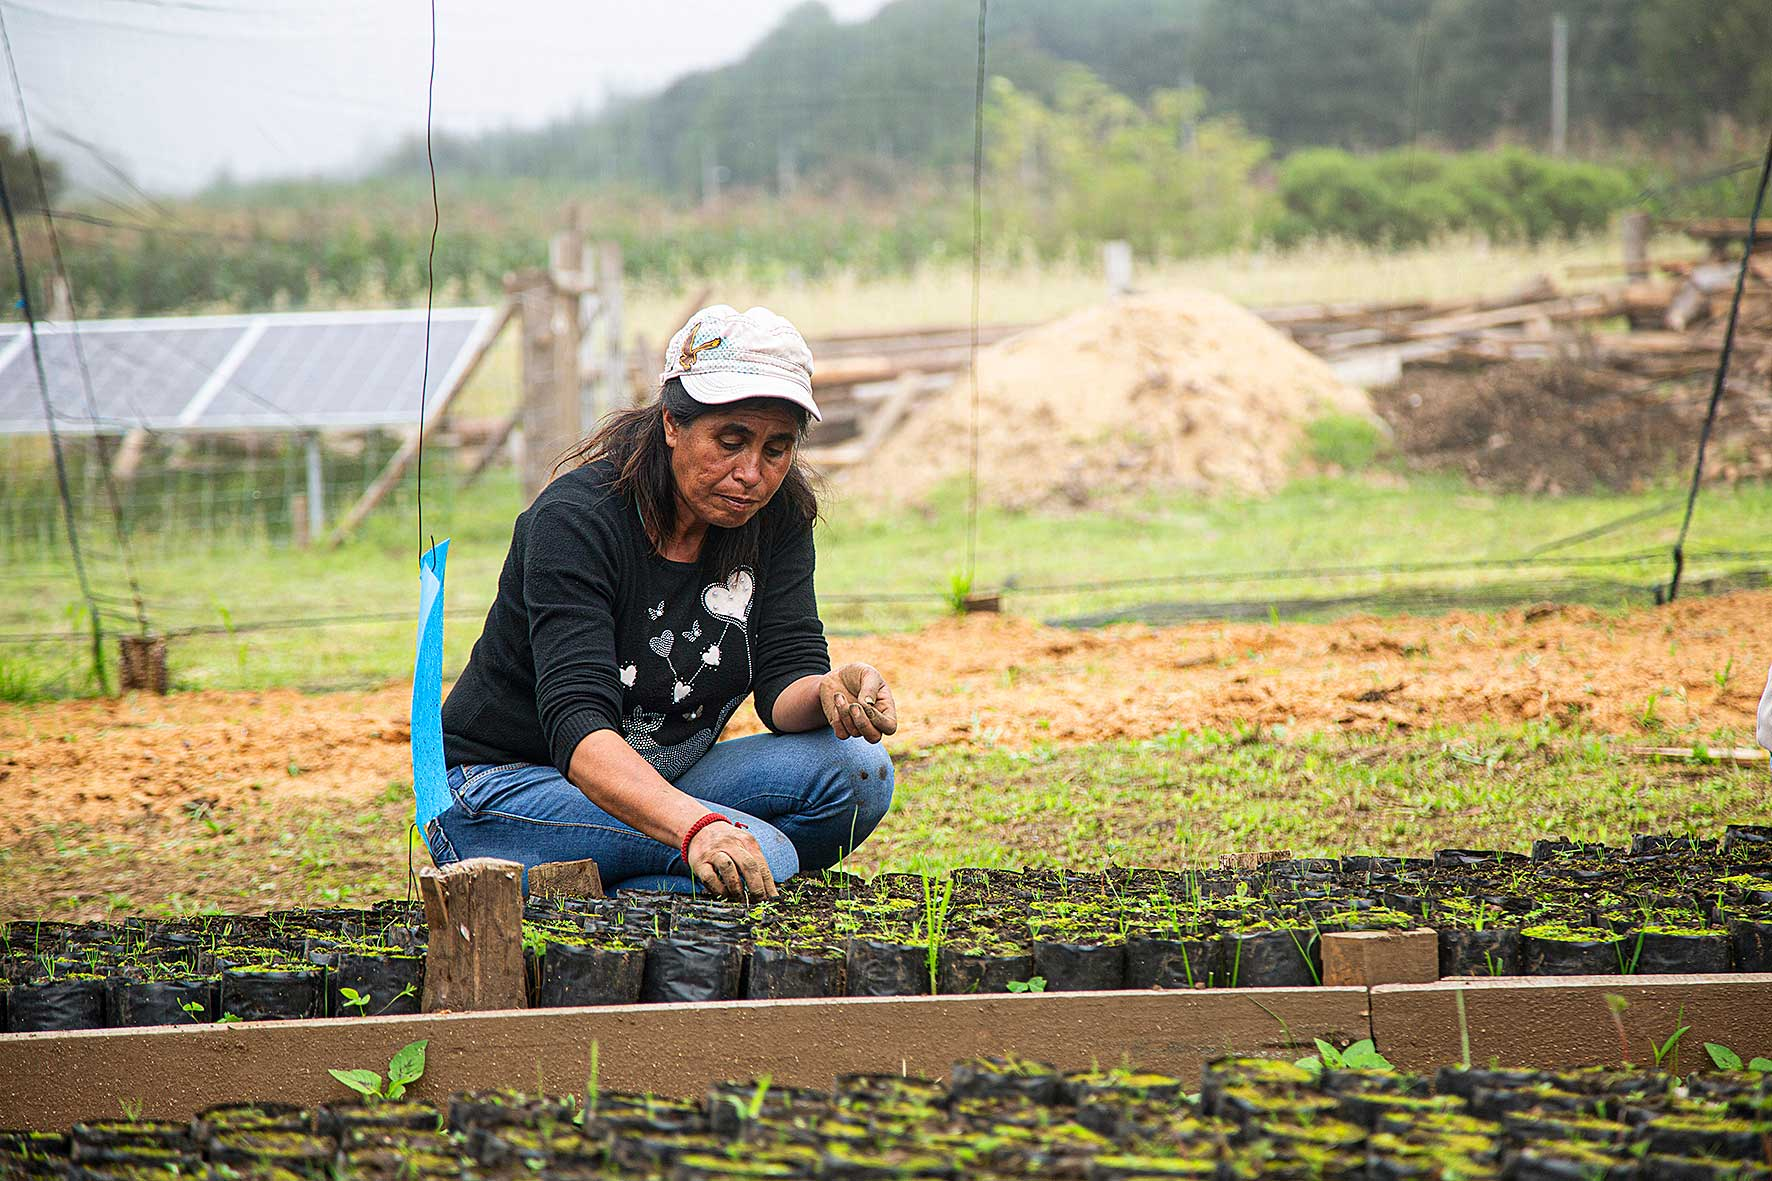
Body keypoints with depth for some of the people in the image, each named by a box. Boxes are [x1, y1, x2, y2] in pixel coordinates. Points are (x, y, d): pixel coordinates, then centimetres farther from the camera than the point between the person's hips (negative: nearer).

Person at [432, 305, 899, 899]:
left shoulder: (777, 514, -3)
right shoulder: (575, 518, -23)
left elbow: (785, 678, -9)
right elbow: (577, 723, -34)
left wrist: (830, 692, -35)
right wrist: (695, 827, -51)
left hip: (659, 782, 7)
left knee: (856, 770, -18)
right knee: (761, 852, -30)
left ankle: (628, 902, -11)